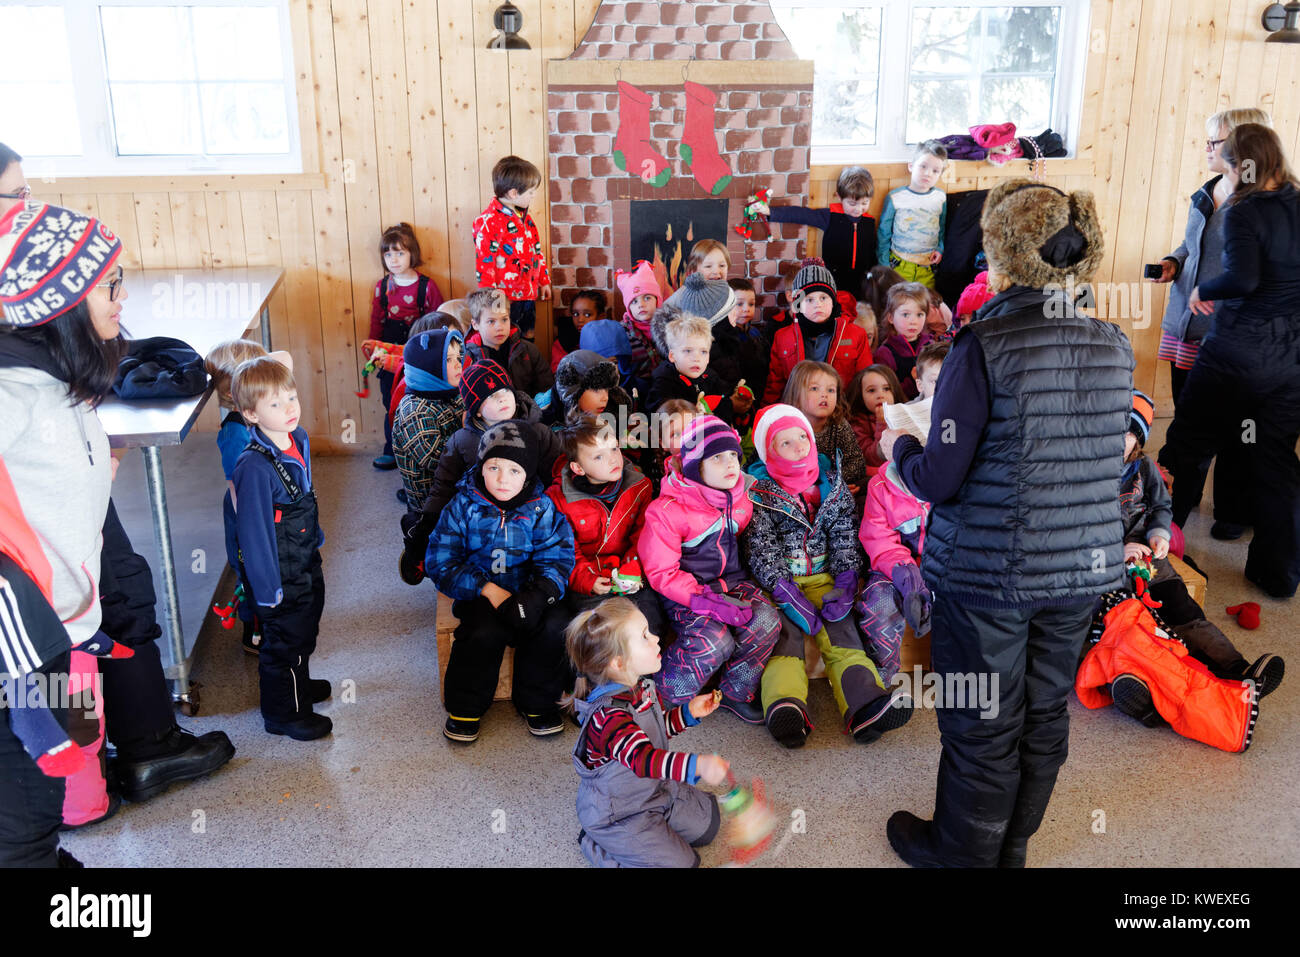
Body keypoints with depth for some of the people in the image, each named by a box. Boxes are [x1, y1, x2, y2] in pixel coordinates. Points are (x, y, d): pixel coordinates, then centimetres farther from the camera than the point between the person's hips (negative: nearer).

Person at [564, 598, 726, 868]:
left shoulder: (643, 687, -4)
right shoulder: (608, 714, -34)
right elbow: (643, 758, -46)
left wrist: (689, 712, -2)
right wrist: (698, 764, -58)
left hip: (655, 789, 9)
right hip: (617, 812, -9)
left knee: (707, 824, 13)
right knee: (680, 862, -8)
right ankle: (596, 844, 5)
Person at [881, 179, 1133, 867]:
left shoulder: (984, 345, -19)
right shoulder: (1114, 347, -1)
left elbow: (940, 478, -19)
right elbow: (1107, 464, 9)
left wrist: (898, 448, 3)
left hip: (990, 572, -5)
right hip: (1083, 569, 6)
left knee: (982, 727, 11)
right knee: (1043, 715, 21)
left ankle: (960, 855, 32)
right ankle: (1010, 849, 41)